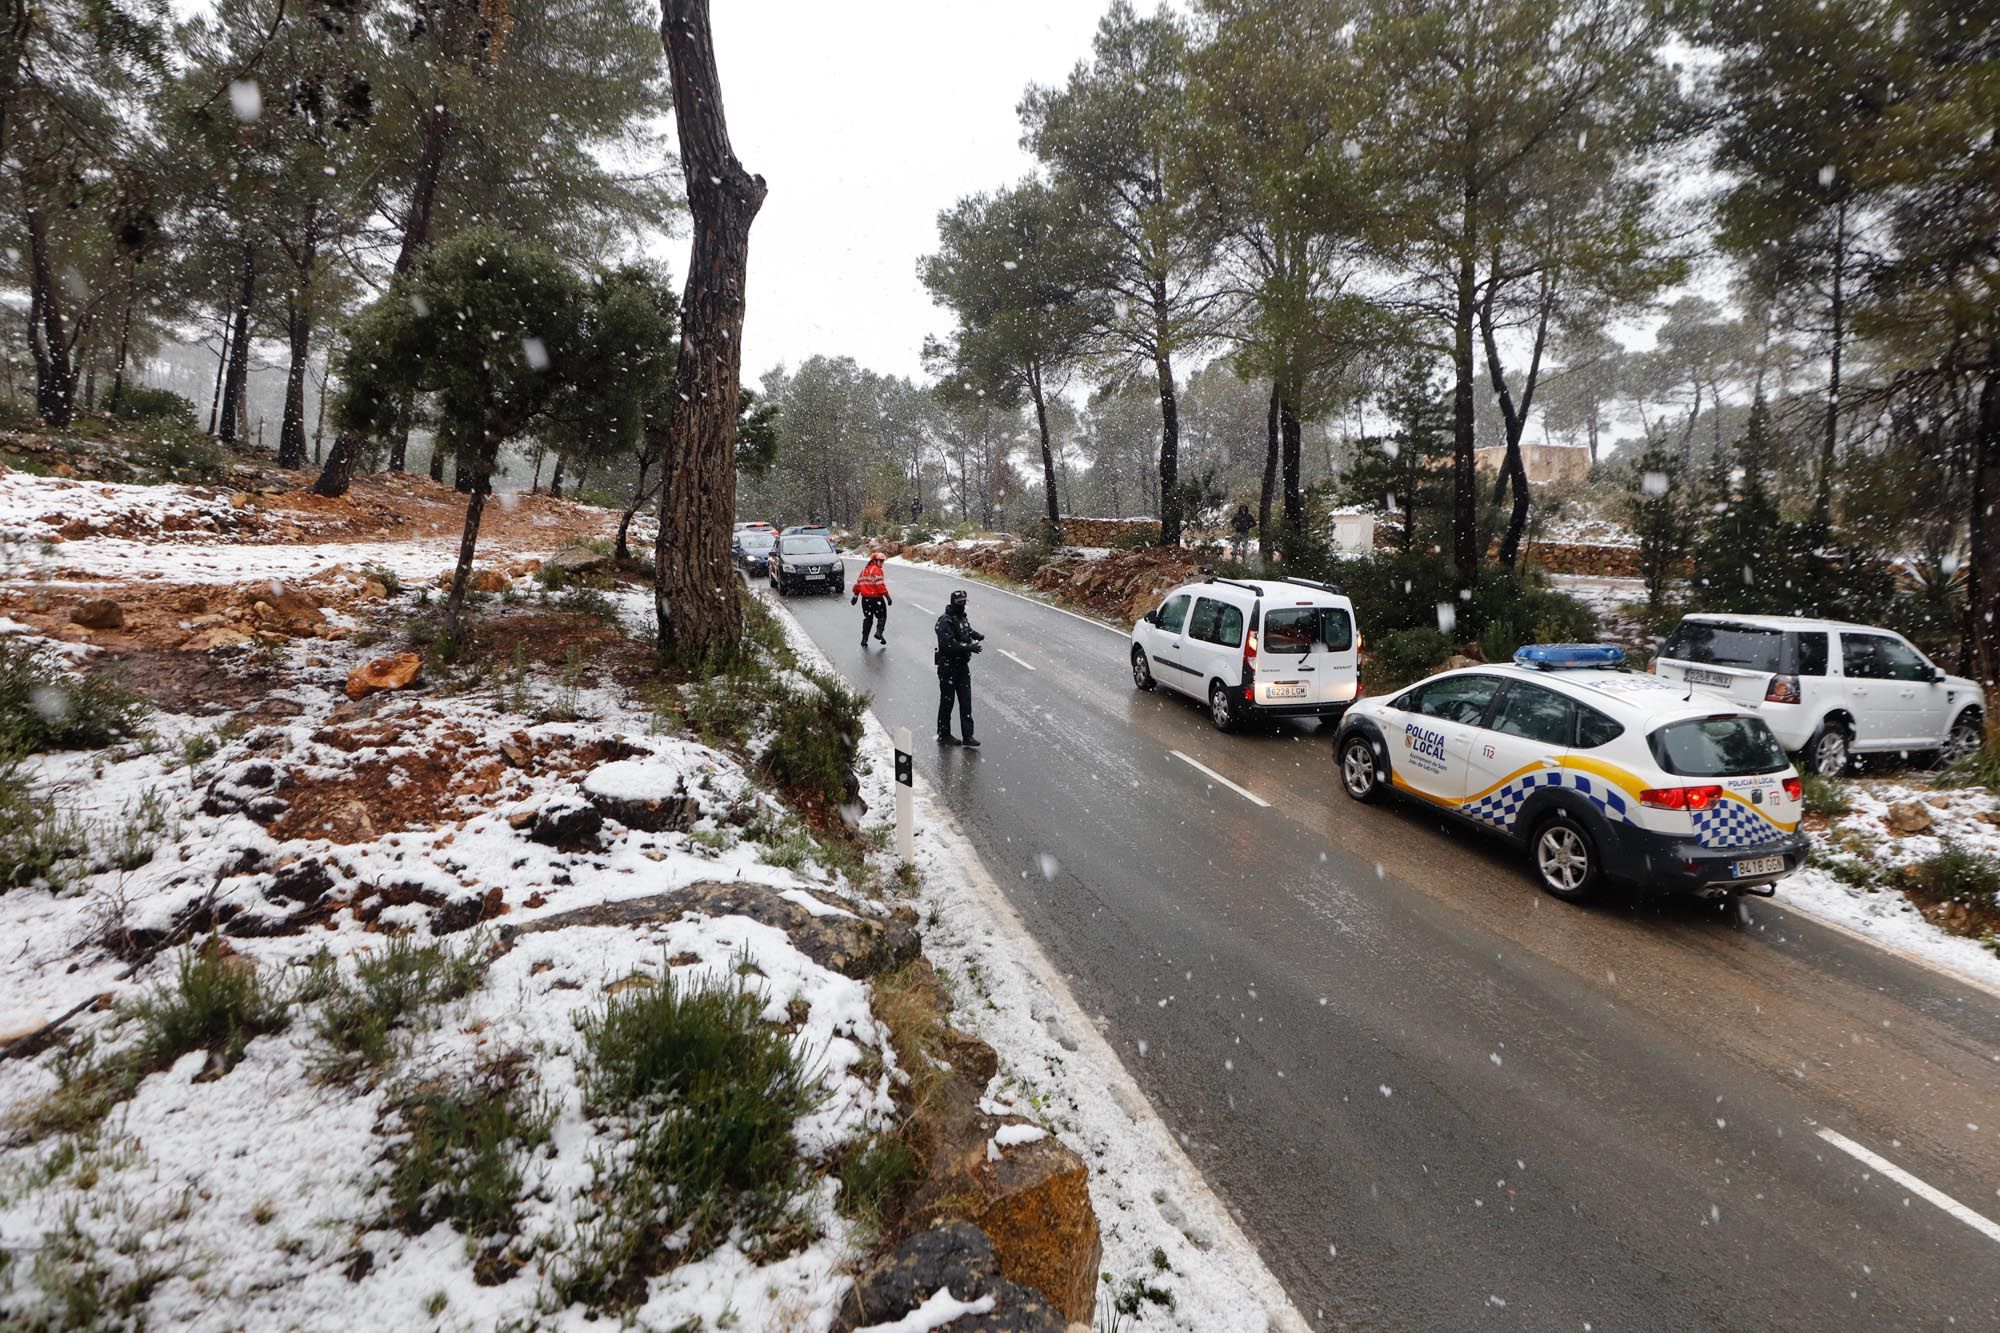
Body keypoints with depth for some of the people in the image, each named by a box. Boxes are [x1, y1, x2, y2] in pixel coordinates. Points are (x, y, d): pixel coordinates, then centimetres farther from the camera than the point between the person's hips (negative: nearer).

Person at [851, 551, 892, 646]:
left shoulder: (864, 569, 15)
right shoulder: (876, 570, -9)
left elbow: (858, 583, 20)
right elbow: (880, 585, -19)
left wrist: (855, 595, 27)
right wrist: (887, 596, -19)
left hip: (865, 598, 7)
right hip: (876, 598, -7)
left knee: (868, 618, 15)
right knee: (882, 616, 9)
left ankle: (864, 639, 11)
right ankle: (879, 632, -12)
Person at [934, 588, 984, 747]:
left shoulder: (962, 617, 9)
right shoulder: (945, 621, -19)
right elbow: (947, 646, -28)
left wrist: (975, 635, 7)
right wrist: (969, 648, -28)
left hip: (963, 666, 8)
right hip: (948, 667, -8)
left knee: (966, 702, 7)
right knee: (947, 702, 5)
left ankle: (968, 736, 11)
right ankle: (944, 735, 19)